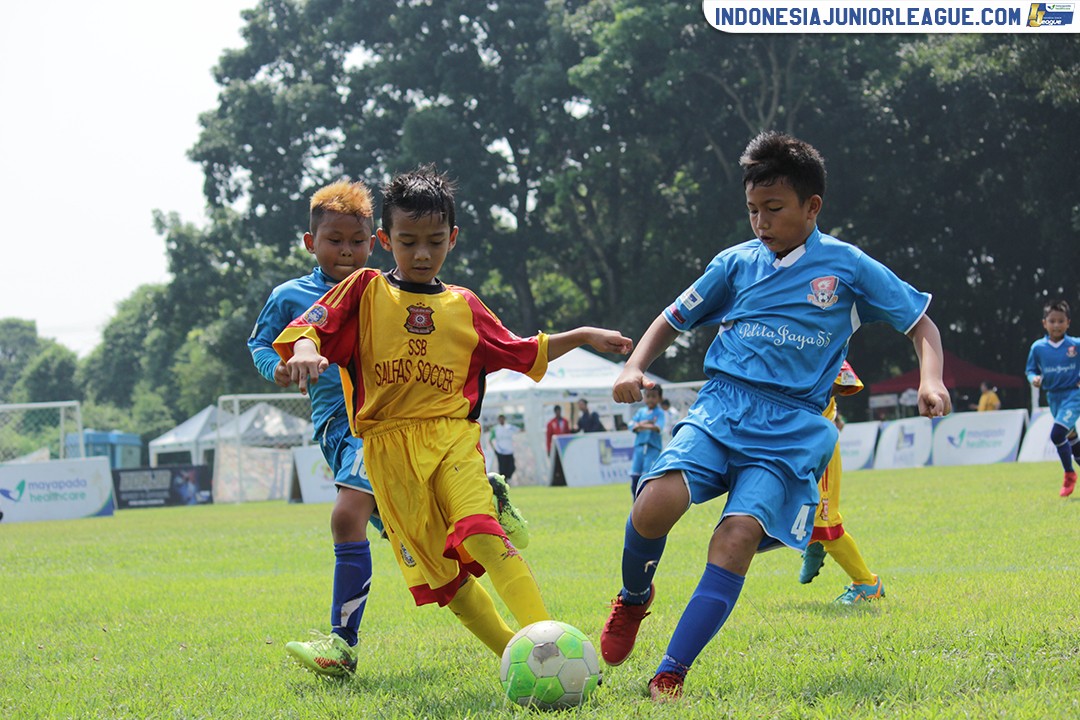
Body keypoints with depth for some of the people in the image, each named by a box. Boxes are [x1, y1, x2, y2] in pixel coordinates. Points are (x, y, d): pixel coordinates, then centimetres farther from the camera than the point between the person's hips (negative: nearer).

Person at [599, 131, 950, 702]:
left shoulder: (848, 267, 7)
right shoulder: (736, 263, 13)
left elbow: (921, 324, 12)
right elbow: (674, 320, 22)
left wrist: (930, 380, -8)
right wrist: (634, 367, 3)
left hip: (792, 426, -2)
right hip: (722, 406, 2)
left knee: (740, 533, -25)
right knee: (658, 501, -26)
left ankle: (670, 676, -23)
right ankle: (634, 599, 6)